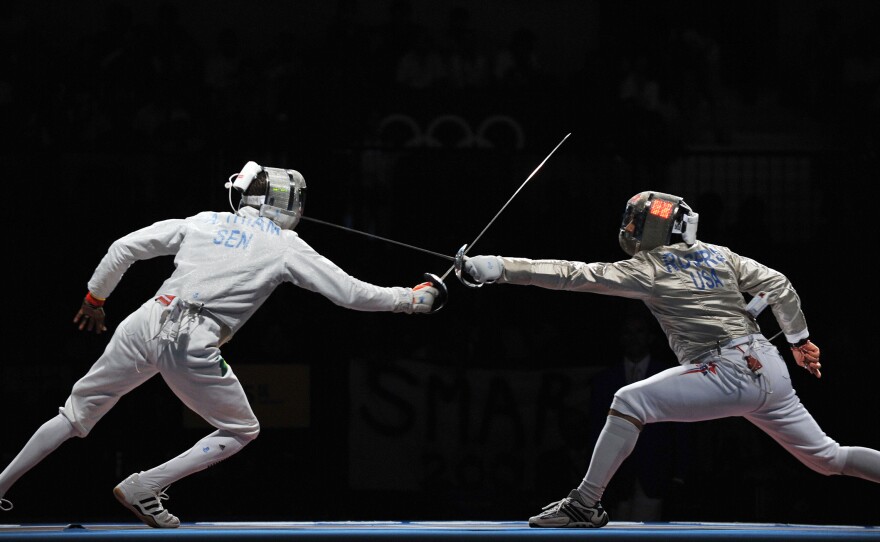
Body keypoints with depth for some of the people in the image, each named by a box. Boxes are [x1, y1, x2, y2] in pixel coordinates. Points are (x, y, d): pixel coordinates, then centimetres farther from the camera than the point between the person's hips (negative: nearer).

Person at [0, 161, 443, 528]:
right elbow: (353, 294, 5)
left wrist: (94, 298, 27)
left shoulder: (203, 222, 16)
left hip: (146, 325, 4)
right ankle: (144, 488, 5)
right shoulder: (286, 247, 7)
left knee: (78, 414, 21)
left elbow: (124, 248, 13)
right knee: (242, 432, 18)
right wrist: (414, 299, 17)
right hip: (194, 347, -4)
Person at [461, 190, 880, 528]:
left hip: (731, 373, -8)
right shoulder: (717, 255, 15)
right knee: (828, 460, 17)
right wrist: (799, 340, 23)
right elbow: (778, 285, 15)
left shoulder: (649, 268, -4)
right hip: (769, 368, 8)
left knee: (630, 403, -6)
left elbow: (573, 276, -10)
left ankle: (585, 506, -7)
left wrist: (499, 268, -12)